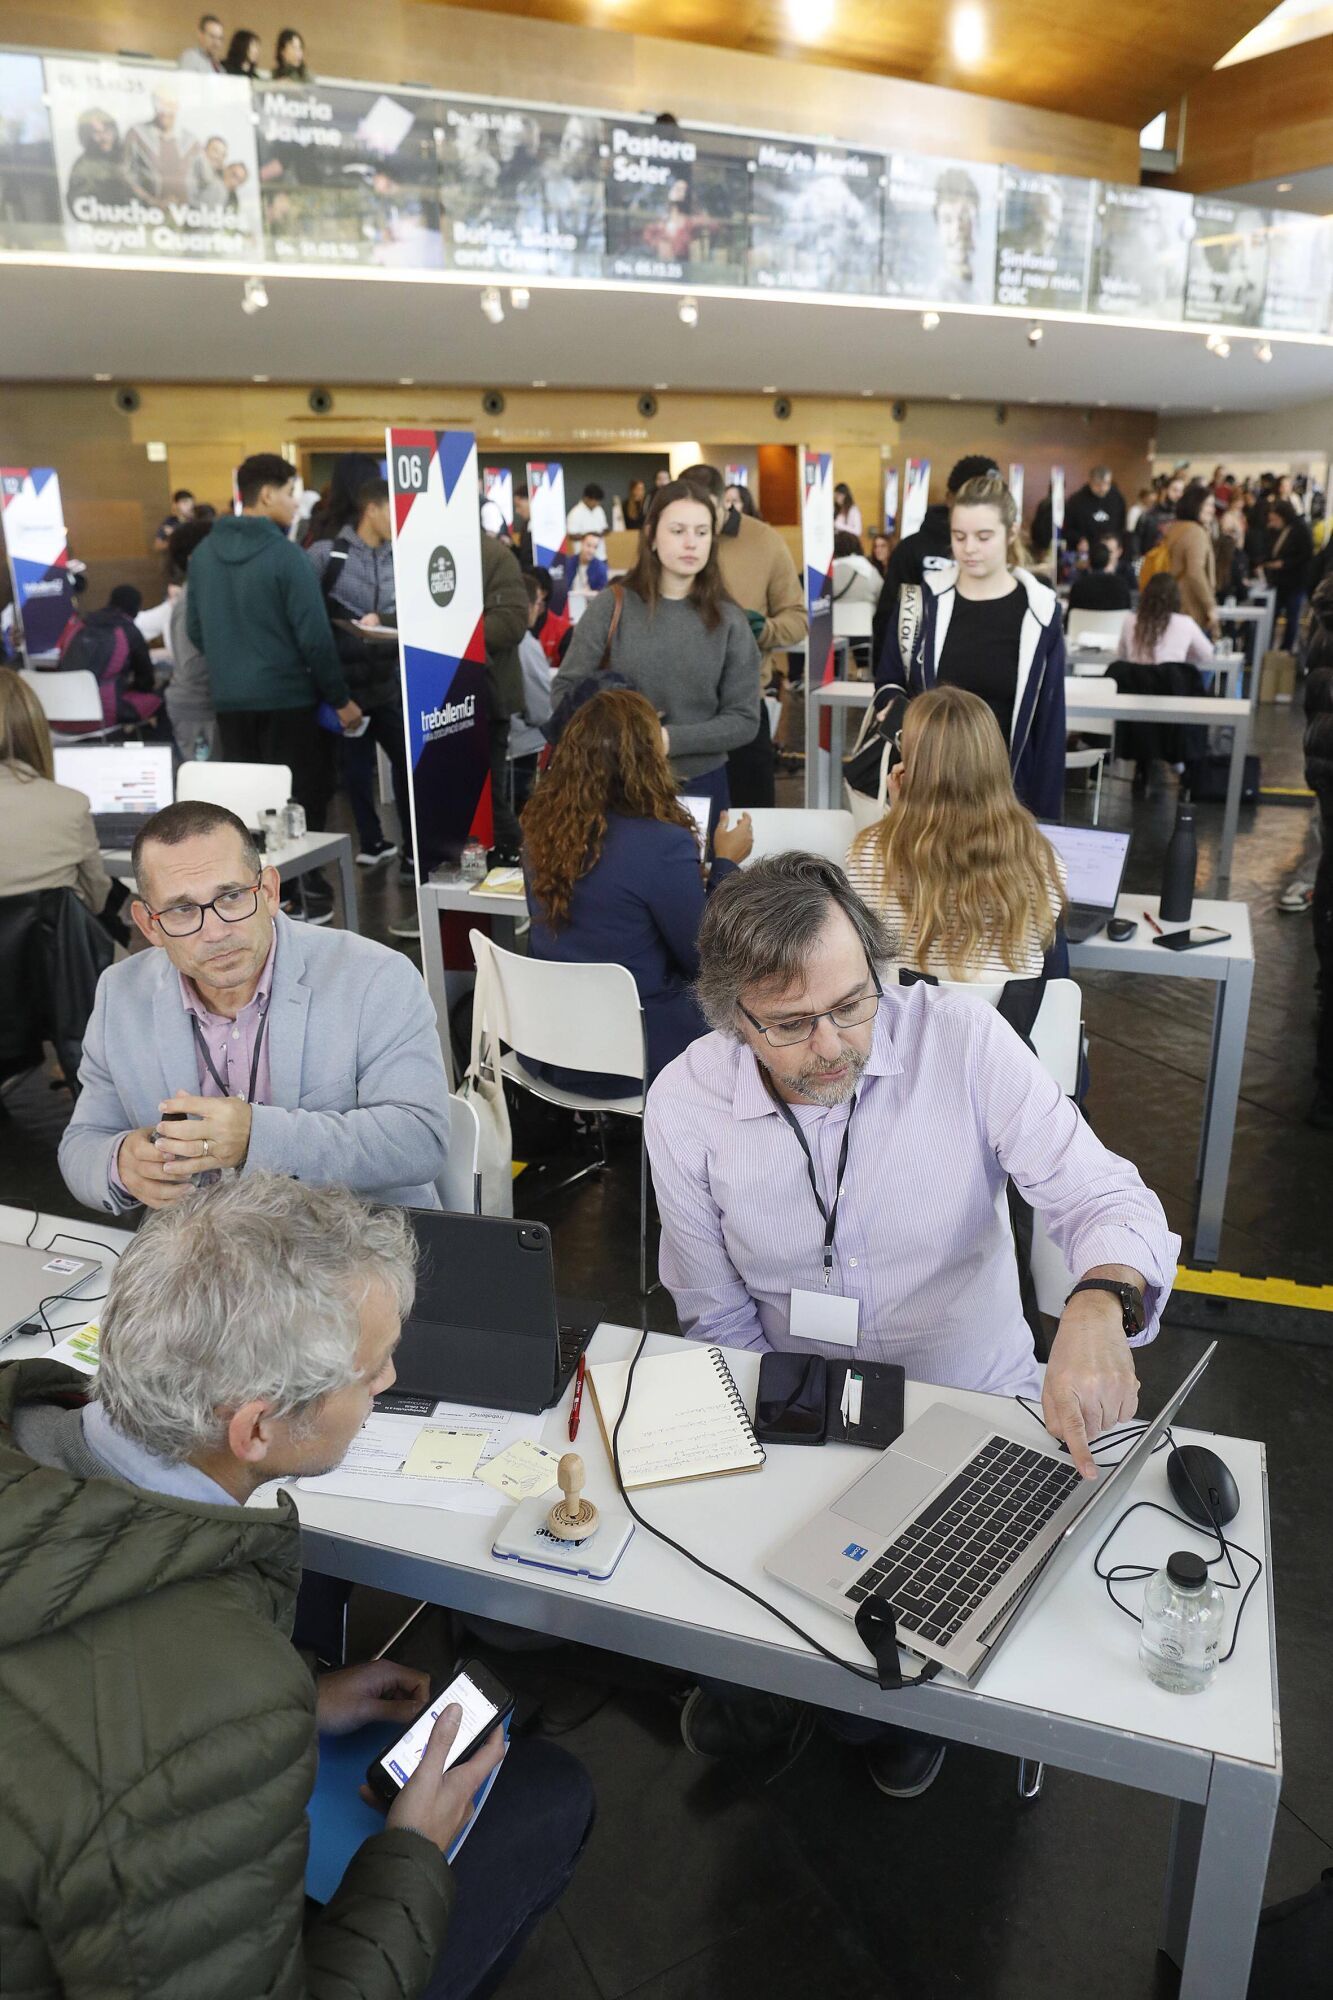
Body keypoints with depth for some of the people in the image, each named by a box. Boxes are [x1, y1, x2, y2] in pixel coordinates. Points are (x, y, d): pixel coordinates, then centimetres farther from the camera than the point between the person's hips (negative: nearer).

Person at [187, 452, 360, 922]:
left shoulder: (203, 554, 5)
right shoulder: (285, 555, -14)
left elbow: (195, 631, 11)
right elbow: (314, 636, -16)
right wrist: (341, 698, -8)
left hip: (229, 699, 6)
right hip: (288, 697, -6)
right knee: (301, 800, 5)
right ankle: (306, 893, 9)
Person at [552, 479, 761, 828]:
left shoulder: (728, 619, -2)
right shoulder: (612, 606, -5)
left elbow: (744, 720, -5)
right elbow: (565, 692, -2)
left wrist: (670, 739, -18)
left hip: (701, 786, 1)